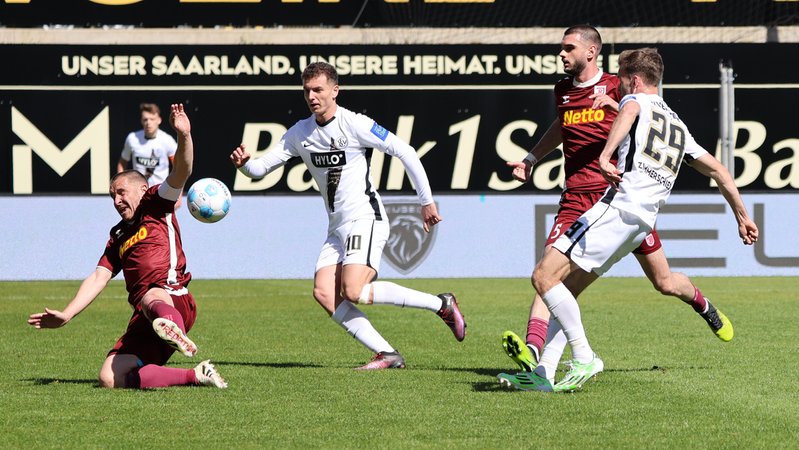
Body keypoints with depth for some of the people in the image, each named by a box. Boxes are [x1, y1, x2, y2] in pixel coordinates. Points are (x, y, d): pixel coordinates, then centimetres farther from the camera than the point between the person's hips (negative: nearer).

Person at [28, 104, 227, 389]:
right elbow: (99, 278, 23)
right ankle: (196, 375, -17)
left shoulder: (156, 207, 13)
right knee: (110, 379, -15)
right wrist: (66, 315, 11)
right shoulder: (118, 236, 30)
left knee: (153, 297, -45)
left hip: (175, 300, -7)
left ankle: (173, 330, -80)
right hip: (143, 319, 7)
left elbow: (181, 173, -3)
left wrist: (184, 136, -22)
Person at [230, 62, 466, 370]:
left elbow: (404, 152, -7)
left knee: (353, 292, -24)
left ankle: (442, 305, -11)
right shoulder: (300, 133, 9)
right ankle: (387, 355, -12)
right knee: (324, 293, -12)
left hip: (365, 219, -7)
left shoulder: (354, 124, -10)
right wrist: (244, 163, -16)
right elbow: (262, 167, 8)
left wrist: (427, 201, -6)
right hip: (337, 228, 7)